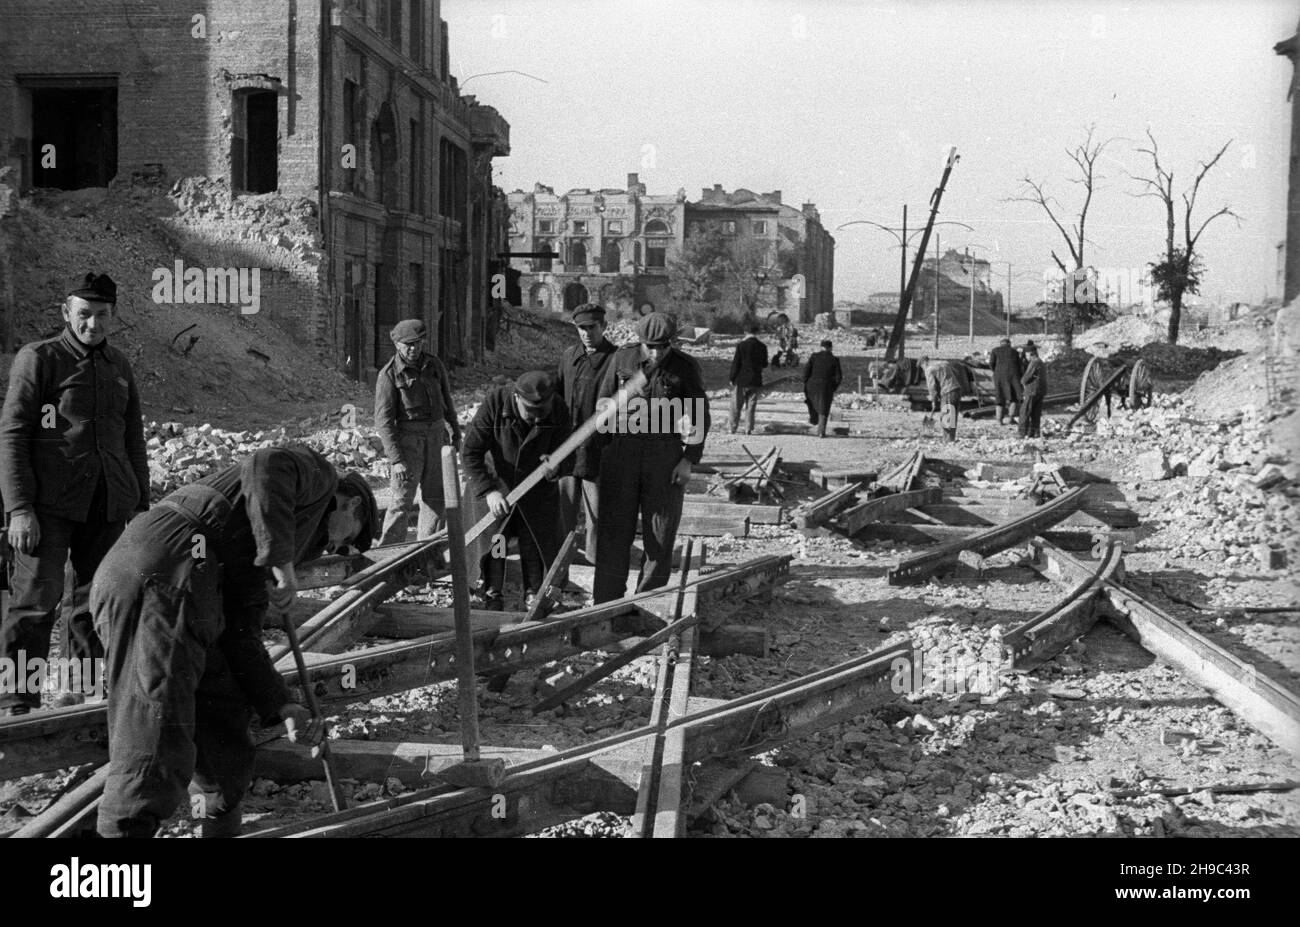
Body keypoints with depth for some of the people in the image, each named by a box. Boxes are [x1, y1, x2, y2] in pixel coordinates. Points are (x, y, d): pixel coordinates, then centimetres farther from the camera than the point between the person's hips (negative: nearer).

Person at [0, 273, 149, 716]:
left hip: (110, 504, 5)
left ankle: (88, 686, 18)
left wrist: (141, 503, 18)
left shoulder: (119, 366, 16)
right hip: (51, 503, -5)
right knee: (37, 597, -9)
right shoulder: (37, 359, -1)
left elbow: (133, 440, 23)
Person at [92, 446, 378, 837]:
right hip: (164, 574, -10)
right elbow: (265, 466, -10)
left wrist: (286, 710, 17)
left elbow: (240, 640, 24)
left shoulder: (257, 561, 35)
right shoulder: (318, 473, 14)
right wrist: (282, 559, -11)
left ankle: (222, 822, 39)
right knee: (159, 735, -16)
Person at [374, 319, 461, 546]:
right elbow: (383, 420, -14)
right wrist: (396, 459, -20)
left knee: (435, 497, 12)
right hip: (407, 440, -6)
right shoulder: (389, 374, -11)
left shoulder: (434, 365, 6)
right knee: (402, 500, -10)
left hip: (436, 436, 6)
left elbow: (446, 400, 20)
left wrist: (455, 432, 23)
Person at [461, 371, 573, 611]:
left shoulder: (558, 411, -18)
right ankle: (492, 604, 22)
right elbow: (470, 451, -21)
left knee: (535, 553, 4)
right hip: (498, 488, -1)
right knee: (489, 546, 2)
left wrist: (556, 467, -37)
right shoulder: (495, 402, -24)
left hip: (538, 493, 1)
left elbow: (568, 457, -12)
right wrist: (488, 491, -30)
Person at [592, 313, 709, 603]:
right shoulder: (622, 359, -1)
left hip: (665, 457, -1)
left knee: (660, 534, 3)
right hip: (622, 451, 1)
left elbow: (699, 417, 0)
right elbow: (604, 404, 8)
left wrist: (688, 461, -6)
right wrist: (604, 450, 4)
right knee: (614, 528, 2)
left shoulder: (686, 367, -4)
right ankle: (605, 603, 7)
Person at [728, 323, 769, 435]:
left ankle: (733, 428, 8)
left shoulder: (741, 345, -9)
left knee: (736, 406, 7)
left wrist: (732, 378, 0)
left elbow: (736, 363, -8)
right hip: (755, 381, 2)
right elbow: (765, 364, 6)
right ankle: (748, 429, 4)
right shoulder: (762, 347, -2)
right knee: (751, 406, 7)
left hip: (741, 380, -2)